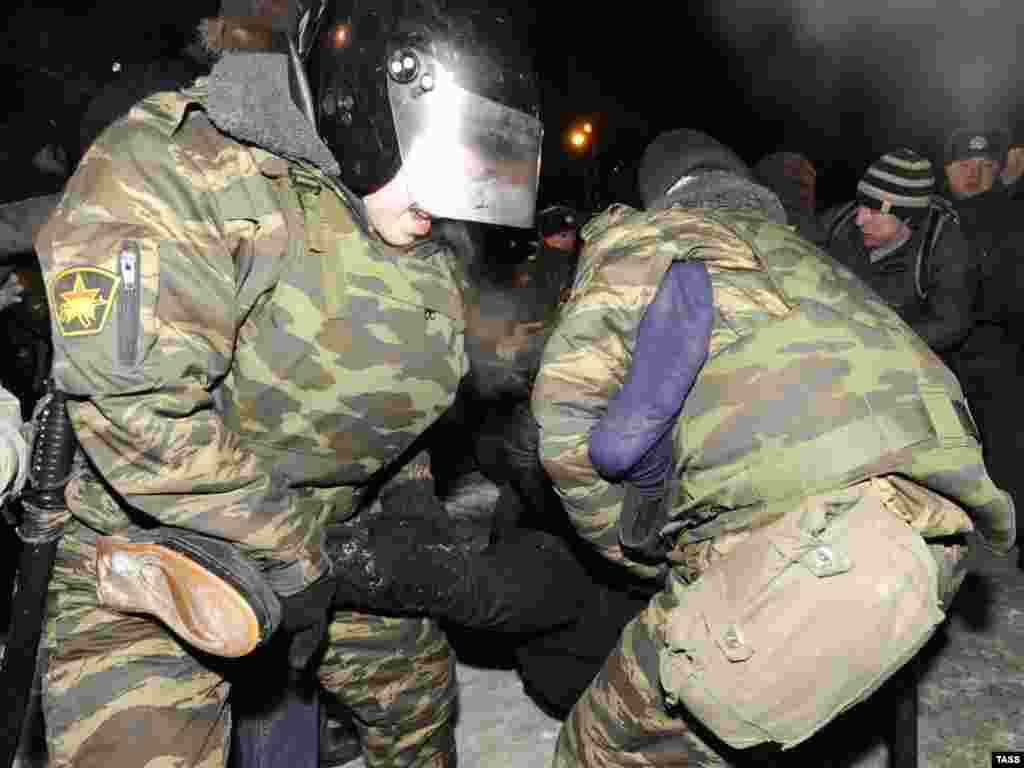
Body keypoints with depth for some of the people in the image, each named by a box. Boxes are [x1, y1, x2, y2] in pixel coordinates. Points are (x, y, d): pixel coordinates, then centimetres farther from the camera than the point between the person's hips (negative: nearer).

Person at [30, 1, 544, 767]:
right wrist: (284, 552, -24)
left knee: (418, 692, 20)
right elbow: (134, 401, -33)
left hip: (329, 543, 7)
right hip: (149, 548, -6)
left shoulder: (420, 255, 0)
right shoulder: (173, 162, -25)